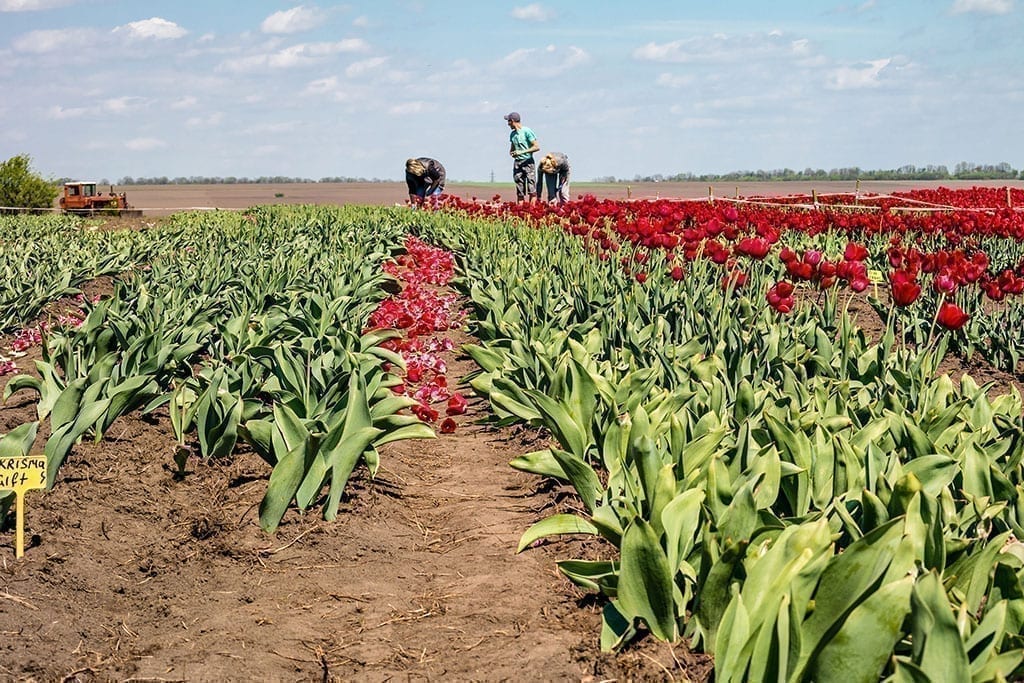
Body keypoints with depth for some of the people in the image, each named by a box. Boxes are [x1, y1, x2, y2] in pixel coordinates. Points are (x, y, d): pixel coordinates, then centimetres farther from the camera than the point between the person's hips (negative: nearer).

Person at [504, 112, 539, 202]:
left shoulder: (526, 131, -7)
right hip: (517, 162, 7)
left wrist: (522, 152, -16)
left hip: (528, 162, -7)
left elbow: (537, 147, -11)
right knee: (519, 190, 5)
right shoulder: (512, 134, 14)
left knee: (531, 189, -11)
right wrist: (511, 152, 4)